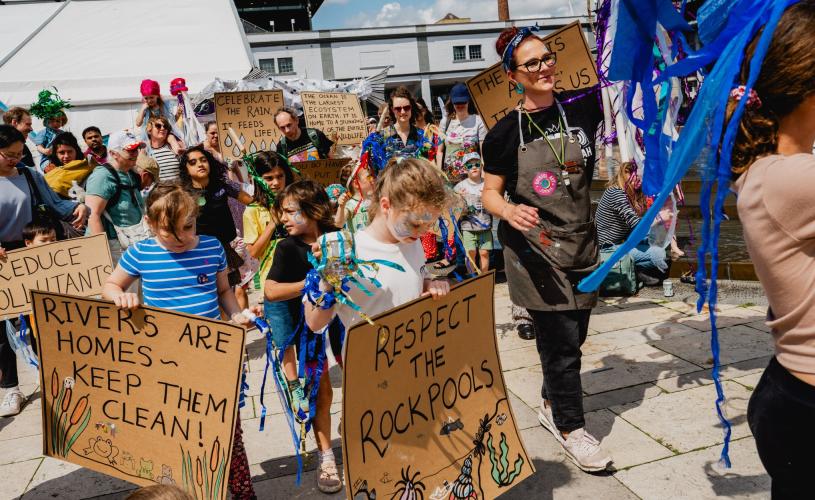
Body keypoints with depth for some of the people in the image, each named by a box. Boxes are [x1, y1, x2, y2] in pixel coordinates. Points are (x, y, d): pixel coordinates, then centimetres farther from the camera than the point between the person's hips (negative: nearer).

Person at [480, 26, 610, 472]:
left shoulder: (582, 109, 0)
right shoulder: (504, 133, -7)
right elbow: (489, 193, -3)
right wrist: (509, 210, -23)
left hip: (581, 242, 4)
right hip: (534, 247, -4)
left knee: (571, 335, 15)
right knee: (561, 338, -3)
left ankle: (551, 405, 39)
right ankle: (570, 428, 16)